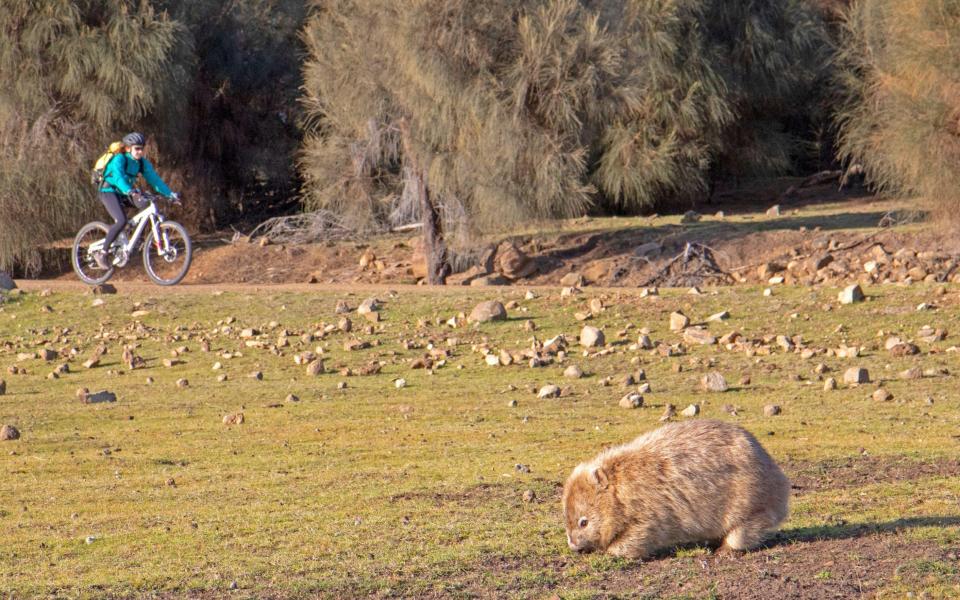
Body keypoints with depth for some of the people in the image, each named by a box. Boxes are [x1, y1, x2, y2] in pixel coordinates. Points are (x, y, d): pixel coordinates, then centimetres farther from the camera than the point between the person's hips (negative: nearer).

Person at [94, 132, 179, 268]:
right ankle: (103, 254, -22)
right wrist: (129, 192, -54)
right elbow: (118, 177, -36)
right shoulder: (119, 159, -20)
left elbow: (153, 178, -2)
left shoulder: (142, 162, 1)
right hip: (109, 192, -7)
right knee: (121, 221, -29)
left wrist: (169, 193, -14)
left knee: (147, 206, -17)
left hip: (123, 194, 7)